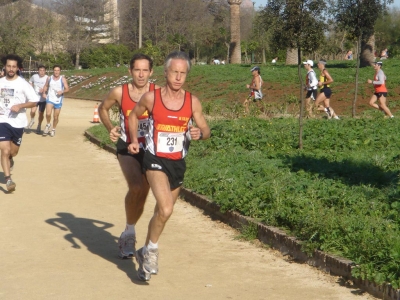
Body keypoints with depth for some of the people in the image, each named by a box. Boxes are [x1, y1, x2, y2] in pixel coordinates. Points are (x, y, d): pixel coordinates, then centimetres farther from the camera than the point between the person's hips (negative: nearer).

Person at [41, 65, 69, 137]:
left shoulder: (63, 79, -3)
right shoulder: (49, 78, 4)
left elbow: (67, 89, -5)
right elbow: (46, 86, 19)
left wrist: (62, 91, -24)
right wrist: (44, 92, 2)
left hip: (58, 100, -1)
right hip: (50, 99, 1)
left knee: (56, 117, 7)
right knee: (48, 114, -20)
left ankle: (53, 129, 30)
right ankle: (48, 124, 10)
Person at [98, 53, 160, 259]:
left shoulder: (158, 93, -9)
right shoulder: (119, 92, -7)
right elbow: (103, 108, 13)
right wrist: (110, 128, -2)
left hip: (150, 150, 2)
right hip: (127, 148, -1)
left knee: (142, 194, 8)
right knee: (135, 188, -24)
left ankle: (127, 235, 31)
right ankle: (130, 233, -4)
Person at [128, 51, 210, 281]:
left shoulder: (193, 102, -3)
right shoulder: (151, 98, -8)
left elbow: (206, 130, 5)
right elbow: (134, 115, 11)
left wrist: (199, 134, -18)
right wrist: (134, 139, -2)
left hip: (178, 163, 4)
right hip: (155, 160, -4)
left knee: (162, 212, 17)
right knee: (166, 210, -23)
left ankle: (146, 253, 40)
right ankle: (151, 250, 1)